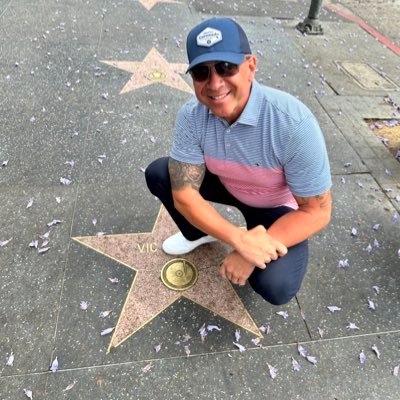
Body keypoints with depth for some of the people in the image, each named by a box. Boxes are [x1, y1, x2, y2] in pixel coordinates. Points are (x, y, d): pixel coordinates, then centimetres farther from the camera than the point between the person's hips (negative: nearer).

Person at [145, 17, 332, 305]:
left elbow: (316, 212, -27)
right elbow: (184, 194, -22)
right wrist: (238, 239, -36)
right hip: (227, 185, 4)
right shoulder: (191, 116, -23)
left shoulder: (294, 123, -35)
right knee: (157, 174, -12)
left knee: (276, 286, -26)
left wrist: (248, 253, -31)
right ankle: (198, 232, 15)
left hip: (278, 207, -3)